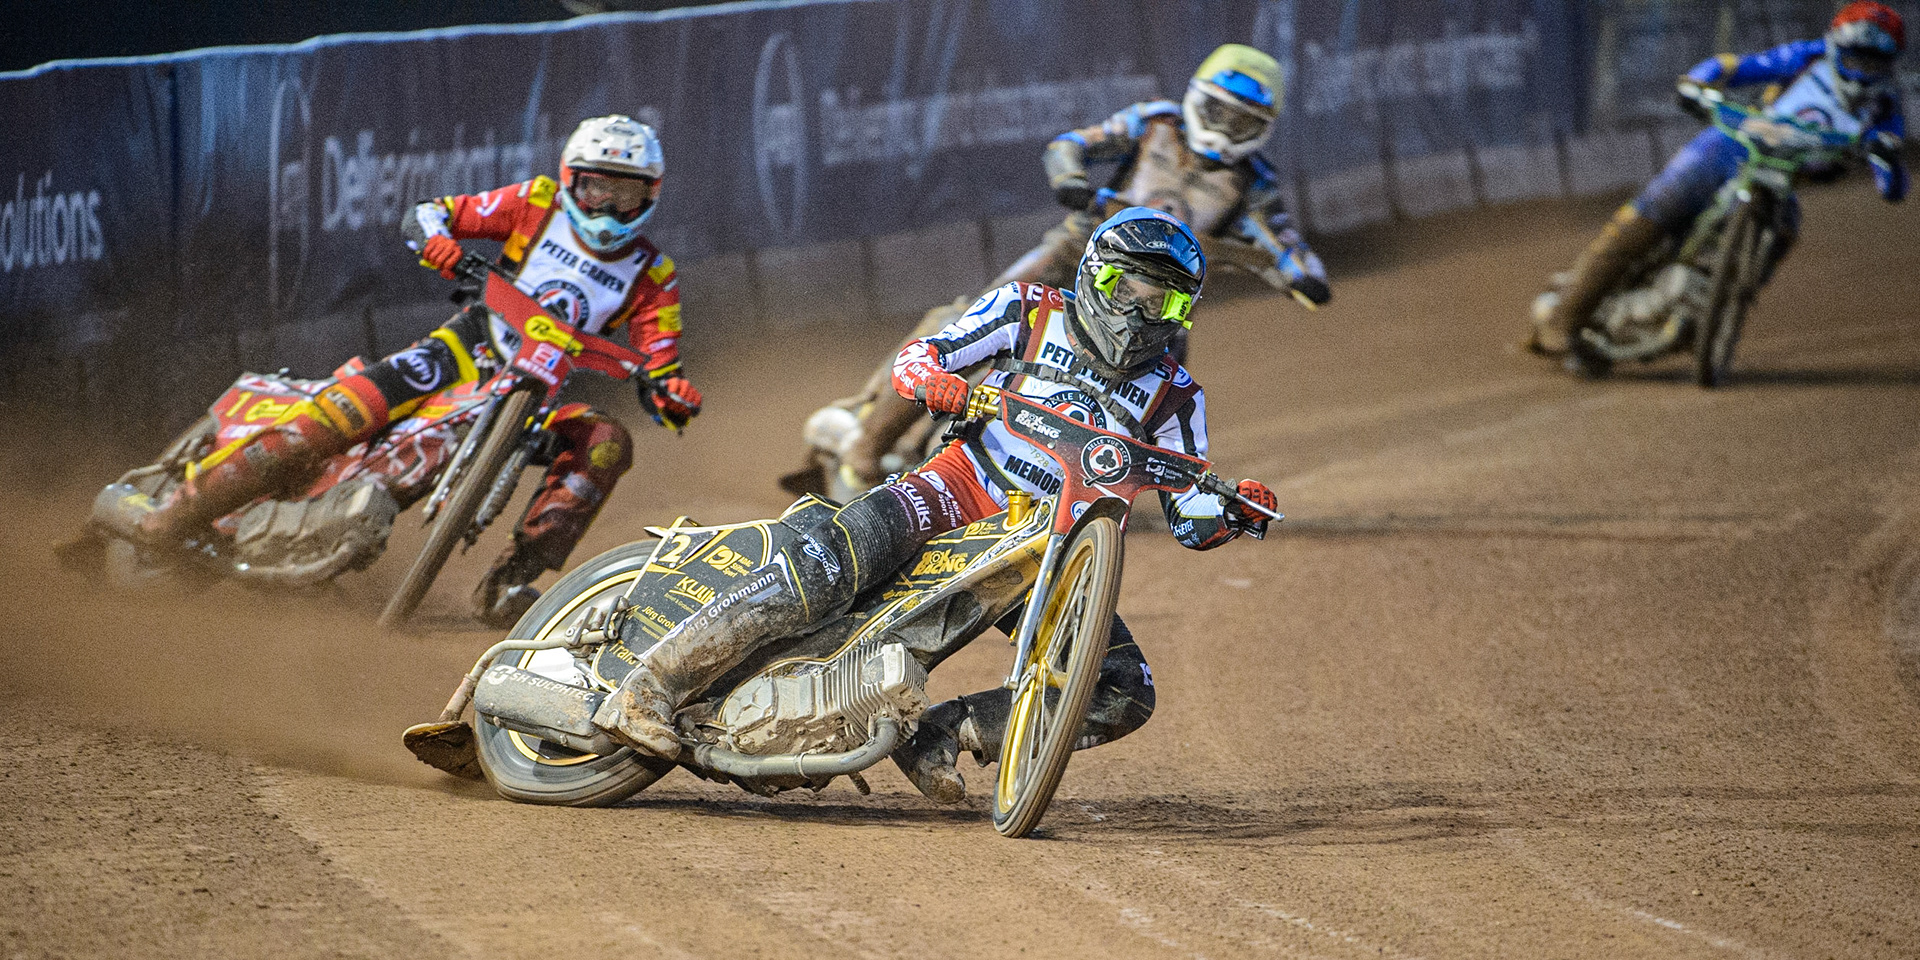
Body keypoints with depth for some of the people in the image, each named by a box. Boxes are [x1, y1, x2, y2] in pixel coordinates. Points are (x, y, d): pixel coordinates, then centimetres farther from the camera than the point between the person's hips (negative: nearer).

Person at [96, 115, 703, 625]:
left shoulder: (652, 277, 6)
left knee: (607, 443, -28)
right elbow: (424, 217, 2)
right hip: (470, 348, -2)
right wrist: (437, 239, -22)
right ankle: (178, 512, -27)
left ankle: (507, 584, -34)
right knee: (346, 409, -25)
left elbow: (659, 366, 1)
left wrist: (670, 389, -24)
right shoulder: (538, 204, 3)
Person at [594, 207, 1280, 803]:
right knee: (838, 558, -33)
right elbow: (913, 356, 2)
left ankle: (939, 734, -5)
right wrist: (932, 379, -22)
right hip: (962, 487, -4)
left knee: (1126, 696, -14)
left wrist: (1234, 510, -13)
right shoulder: (1030, 311, 5)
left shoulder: (1173, 396, 10)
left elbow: (1191, 521, 10)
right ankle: (650, 686, -32)